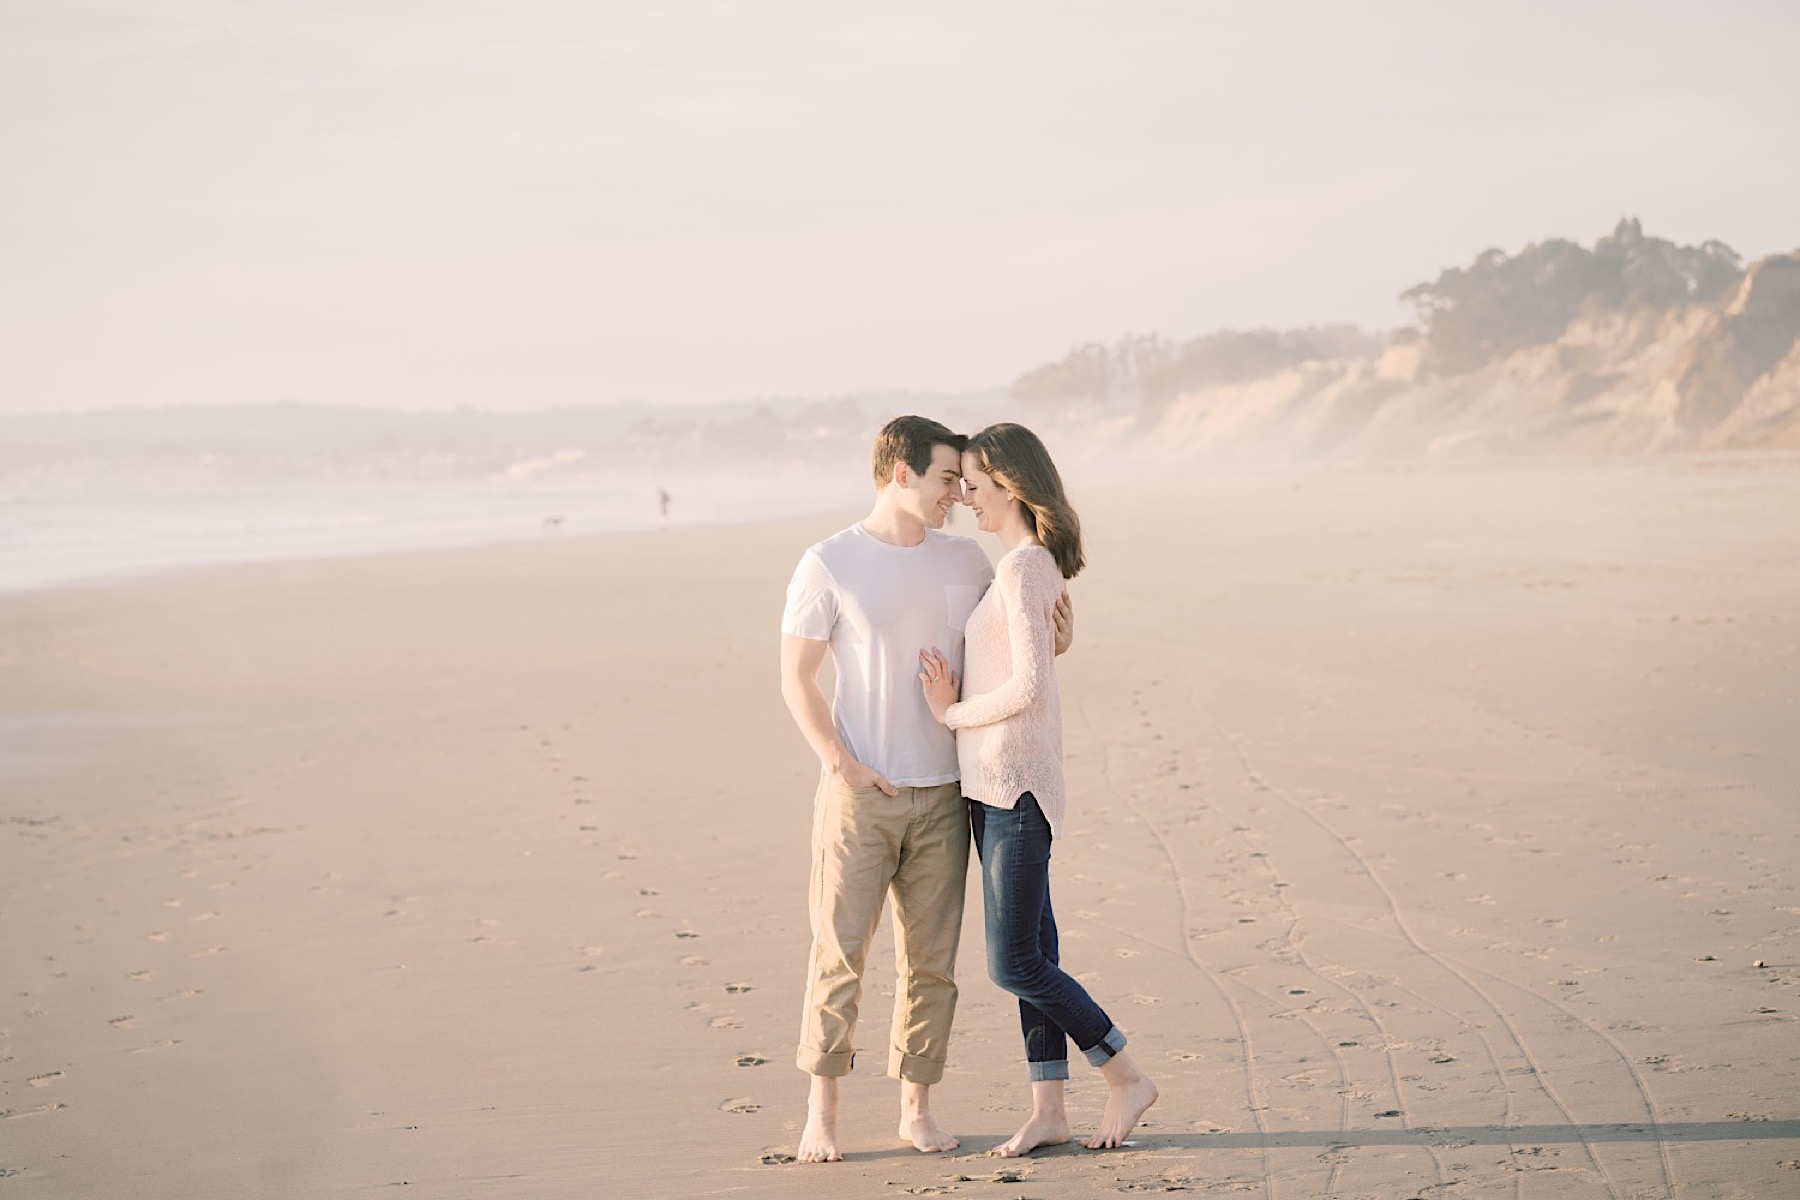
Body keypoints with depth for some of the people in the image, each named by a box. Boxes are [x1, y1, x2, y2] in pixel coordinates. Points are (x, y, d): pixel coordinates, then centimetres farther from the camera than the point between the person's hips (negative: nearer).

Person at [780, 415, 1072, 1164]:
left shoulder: (965, 561, 8)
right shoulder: (830, 564, -4)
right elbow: (796, 680, -3)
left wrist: (1058, 639, -4)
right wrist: (841, 764, -12)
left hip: (942, 793, 4)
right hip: (859, 794, -4)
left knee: (931, 959, 5)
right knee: (839, 949, -3)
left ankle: (916, 1109, 15)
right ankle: (822, 1111, 7)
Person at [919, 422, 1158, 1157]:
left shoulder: (1022, 567, -16)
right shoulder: (1032, 564, 13)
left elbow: (1028, 687, -23)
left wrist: (952, 715, -9)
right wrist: (953, 703, 0)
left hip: (1015, 785, -10)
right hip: (998, 787, 10)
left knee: (1015, 964, -6)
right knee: (1029, 954, 10)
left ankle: (1126, 1079, 4)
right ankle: (1048, 1112, 13)